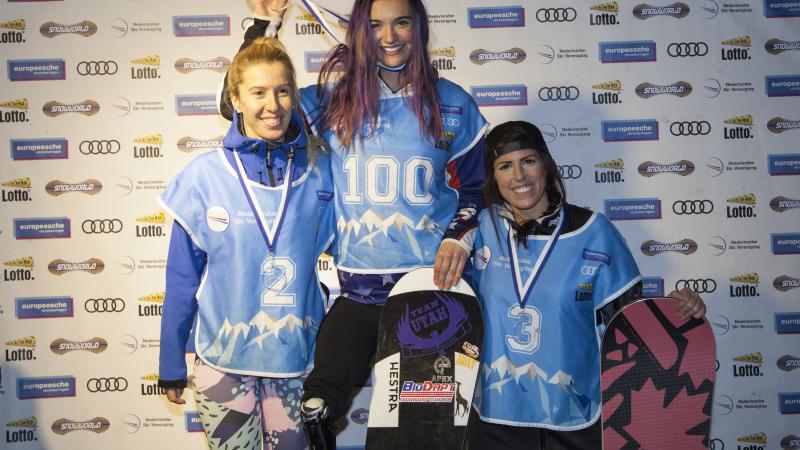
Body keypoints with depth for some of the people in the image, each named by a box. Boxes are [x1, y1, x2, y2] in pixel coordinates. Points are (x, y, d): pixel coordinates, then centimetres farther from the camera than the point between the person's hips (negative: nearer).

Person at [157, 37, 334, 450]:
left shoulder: (319, 170, -7)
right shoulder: (203, 176, -9)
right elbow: (182, 280, -1)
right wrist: (171, 366, 5)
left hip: (298, 357, 1)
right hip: (223, 361, -1)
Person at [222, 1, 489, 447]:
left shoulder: (452, 104, 3)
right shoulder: (334, 99, 3)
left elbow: (477, 187, 9)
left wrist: (459, 238, -8)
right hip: (358, 289, 0)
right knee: (315, 411, -1)